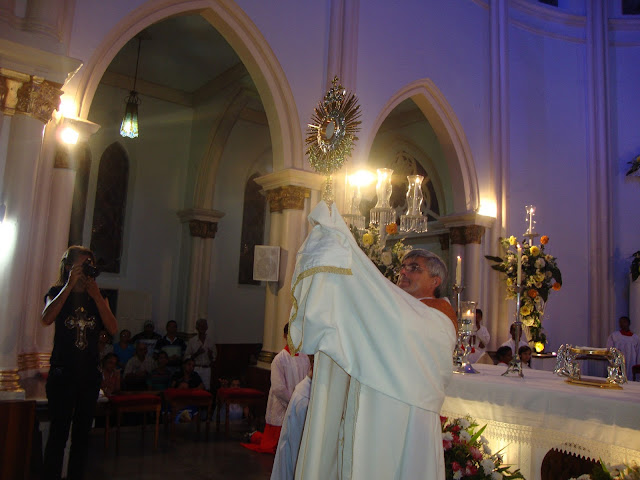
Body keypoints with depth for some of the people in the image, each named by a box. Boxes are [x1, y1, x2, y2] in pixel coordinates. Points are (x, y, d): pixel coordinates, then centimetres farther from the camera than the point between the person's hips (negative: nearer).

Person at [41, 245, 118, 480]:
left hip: (90, 373, 3)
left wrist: (96, 296, -13)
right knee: (59, 432, -5)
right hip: (62, 372, -3)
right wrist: (70, 285, -18)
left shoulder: (98, 297, 9)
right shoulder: (57, 292, 3)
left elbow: (113, 329, -5)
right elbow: (47, 319, -19)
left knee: (82, 432, 9)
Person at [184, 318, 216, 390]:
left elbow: (214, 358, 12)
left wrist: (210, 355, -9)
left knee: (206, 389, -6)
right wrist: (197, 353, -12)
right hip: (195, 369, -1)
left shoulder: (210, 340, 8)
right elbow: (186, 357, 2)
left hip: (207, 369, 2)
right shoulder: (191, 341, 3)